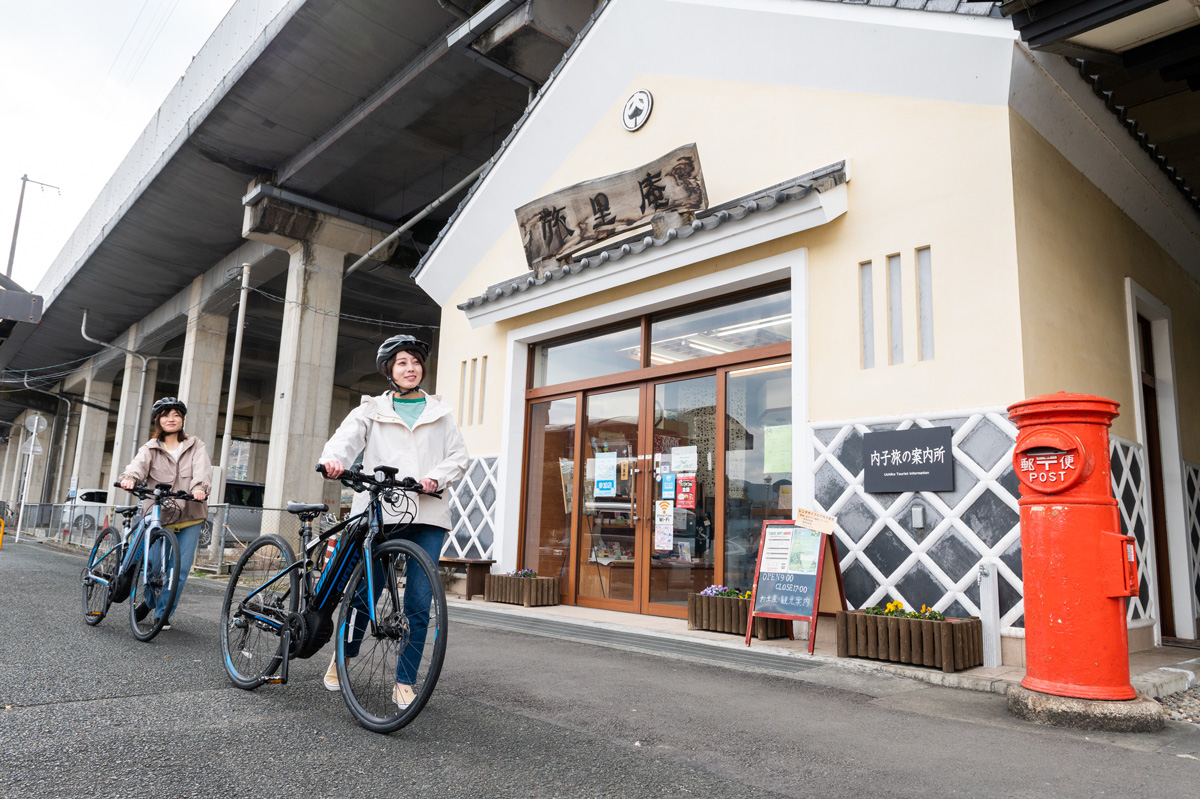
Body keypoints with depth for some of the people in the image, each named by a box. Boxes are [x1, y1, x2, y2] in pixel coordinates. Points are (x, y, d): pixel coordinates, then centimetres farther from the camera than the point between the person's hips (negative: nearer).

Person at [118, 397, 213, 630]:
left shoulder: (195, 446, 9)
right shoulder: (151, 449, 10)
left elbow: (202, 469, -10)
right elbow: (139, 464, -13)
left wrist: (200, 487, -31)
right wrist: (130, 477, -36)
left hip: (190, 517, 0)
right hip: (158, 516, 0)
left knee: (180, 570, 0)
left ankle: (163, 614, 18)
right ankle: (151, 601, 29)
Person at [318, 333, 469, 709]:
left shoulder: (440, 412, 19)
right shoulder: (372, 410, 15)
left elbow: (458, 456, 11)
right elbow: (346, 438, -3)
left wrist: (436, 477, -9)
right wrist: (333, 459, -26)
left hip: (428, 514, 1)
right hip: (379, 512, -1)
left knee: (419, 603, -2)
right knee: (364, 593, 3)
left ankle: (404, 682, 11)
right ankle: (342, 657, 30)